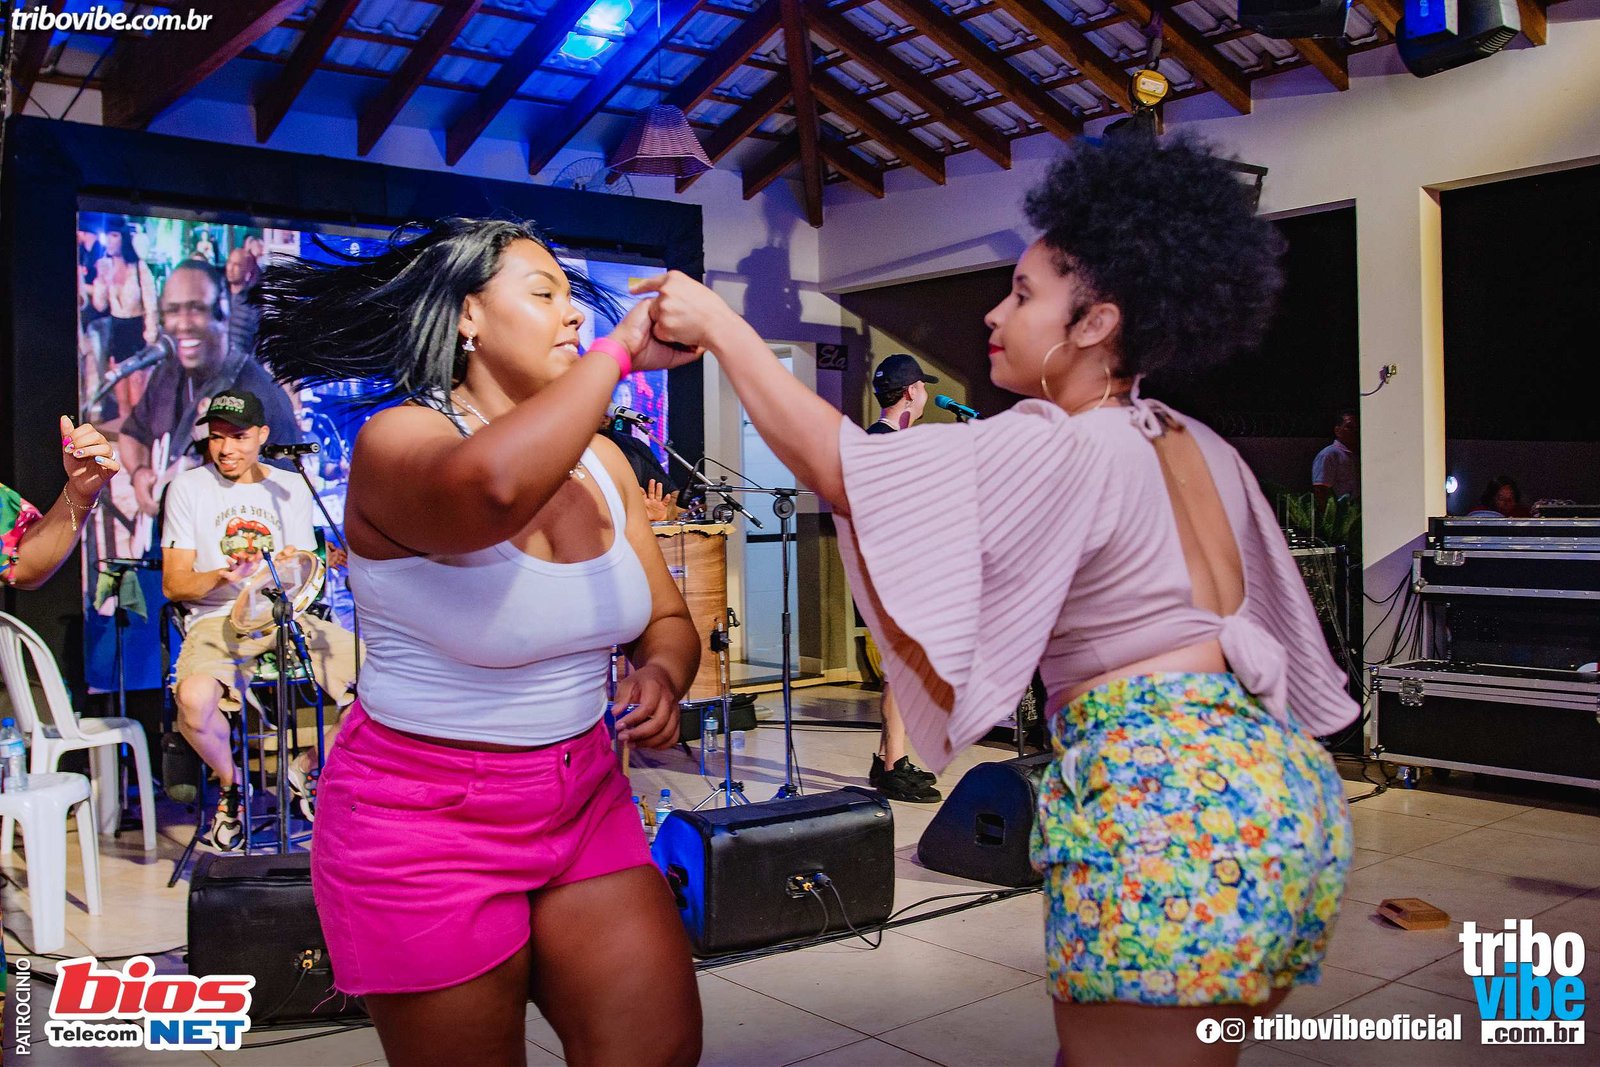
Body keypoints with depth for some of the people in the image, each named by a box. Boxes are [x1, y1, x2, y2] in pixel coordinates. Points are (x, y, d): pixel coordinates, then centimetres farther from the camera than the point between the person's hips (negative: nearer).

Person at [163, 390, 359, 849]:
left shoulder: (290, 487, 12)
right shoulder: (189, 488, 4)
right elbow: (173, 584, 0)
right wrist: (225, 577, -21)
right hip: (218, 621, -2)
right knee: (194, 696, -36)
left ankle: (307, 767, 5)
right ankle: (232, 785, -3)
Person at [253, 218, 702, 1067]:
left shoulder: (599, 460, 3)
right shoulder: (398, 439, -16)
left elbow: (666, 620, 8)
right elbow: (489, 487, -41)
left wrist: (662, 675, -15)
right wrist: (620, 351, -31)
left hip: (584, 798, 6)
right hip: (425, 819, -5)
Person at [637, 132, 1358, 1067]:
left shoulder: (1059, 453, -13)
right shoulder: (1203, 451, 13)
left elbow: (836, 464, -16)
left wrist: (721, 326, -6)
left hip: (1167, 814, -9)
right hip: (1280, 790, 9)